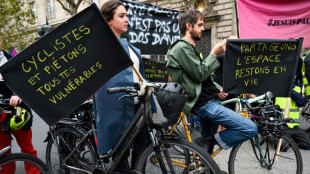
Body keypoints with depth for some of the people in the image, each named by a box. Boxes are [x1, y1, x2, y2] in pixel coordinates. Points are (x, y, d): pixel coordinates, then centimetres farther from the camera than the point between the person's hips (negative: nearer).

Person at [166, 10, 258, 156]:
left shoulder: (189, 48, 21)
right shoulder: (181, 48, -11)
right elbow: (200, 74, -18)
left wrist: (216, 92, 9)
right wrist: (214, 53, -8)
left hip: (207, 101, 11)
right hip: (204, 104, -11)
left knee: (205, 146, 19)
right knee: (250, 129, -15)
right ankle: (208, 142, -5)